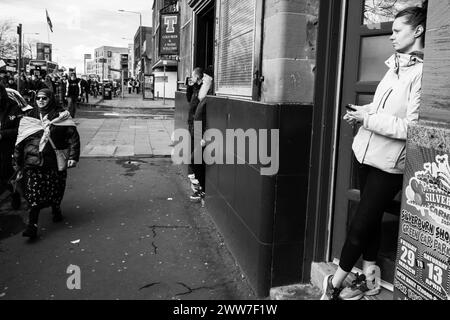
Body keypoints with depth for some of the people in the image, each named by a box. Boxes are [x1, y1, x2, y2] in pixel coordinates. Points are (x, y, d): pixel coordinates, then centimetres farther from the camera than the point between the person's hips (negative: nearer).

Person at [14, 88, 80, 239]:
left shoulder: (61, 116, 2)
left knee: (55, 190, 9)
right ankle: (32, 225, -4)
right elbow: (20, 141, 13)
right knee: (34, 194, -5)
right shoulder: (29, 117, 10)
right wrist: (17, 161, 12)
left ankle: (56, 209, 39)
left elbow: (73, 136, -3)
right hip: (33, 162, 1)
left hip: (54, 162, -1)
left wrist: (73, 156, -12)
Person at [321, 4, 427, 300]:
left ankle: (334, 285, 18)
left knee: (360, 225, 2)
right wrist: (362, 111, 6)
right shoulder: (396, 66, 10)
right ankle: (369, 278, 32)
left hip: (389, 163, -8)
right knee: (370, 220, 16)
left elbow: (411, 127, -21)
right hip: (369, 153, 8)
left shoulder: (423, 73, -17)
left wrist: (367, 118, -16)